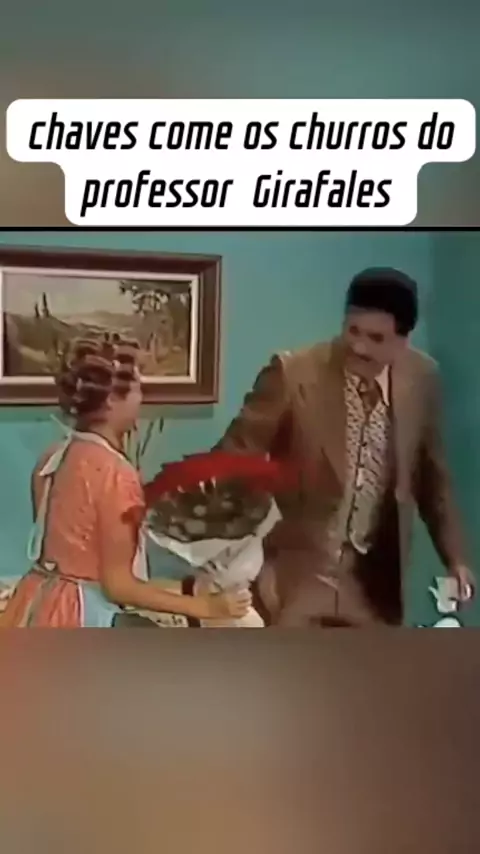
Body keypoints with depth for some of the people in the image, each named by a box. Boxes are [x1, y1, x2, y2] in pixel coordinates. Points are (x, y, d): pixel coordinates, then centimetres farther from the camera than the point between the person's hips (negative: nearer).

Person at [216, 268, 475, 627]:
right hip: (296, 573, -4)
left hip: (375, 581, 4)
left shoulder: (421, 379, -3)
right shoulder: (293, 373, -16)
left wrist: (454, 556, 11)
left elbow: (431, 475, 10)